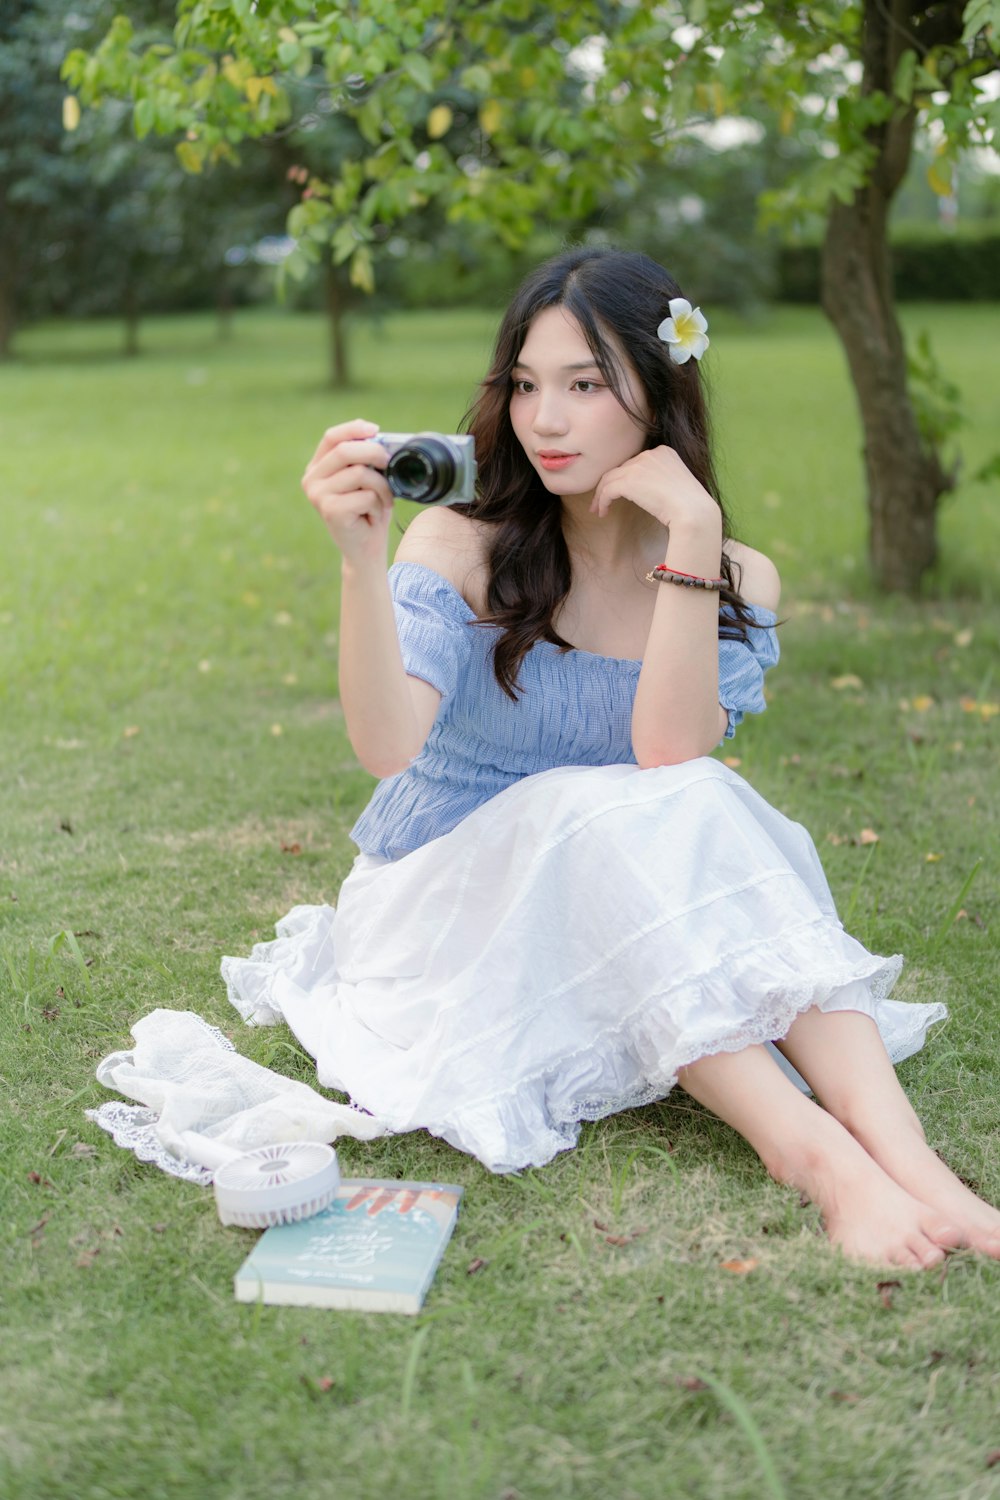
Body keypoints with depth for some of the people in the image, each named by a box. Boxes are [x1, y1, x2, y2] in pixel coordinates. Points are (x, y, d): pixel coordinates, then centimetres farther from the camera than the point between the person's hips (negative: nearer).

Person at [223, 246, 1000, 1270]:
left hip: (636, 930, 2)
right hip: (443, 905, -2)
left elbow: (669, 753, -21)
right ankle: (808, 1149, -40)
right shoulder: (461, 547, -9)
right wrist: (361, 562, -40)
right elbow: (389, 747, -26)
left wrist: (693, 533, -23)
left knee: (702, 812, -29)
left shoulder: (737, 580, -2)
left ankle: (897, 1150, -39)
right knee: (607, 821, -31)